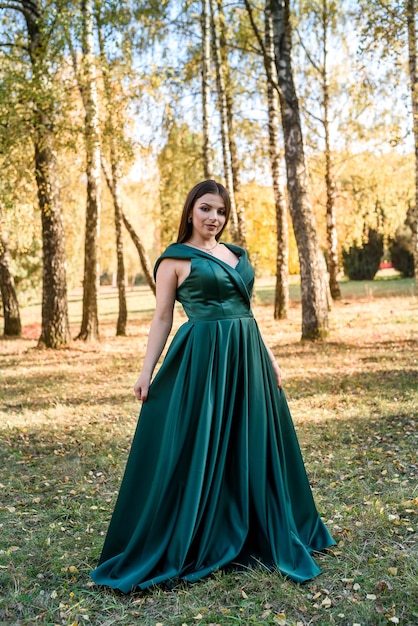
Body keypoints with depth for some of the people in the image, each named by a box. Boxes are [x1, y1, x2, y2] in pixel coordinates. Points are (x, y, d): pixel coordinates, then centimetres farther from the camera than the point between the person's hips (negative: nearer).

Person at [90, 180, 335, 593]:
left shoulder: (236, 254, 15)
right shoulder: (174, 259, -3)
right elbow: (162, 318, -4)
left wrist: (268, 357, 17)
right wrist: (147, 371, -10)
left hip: (246, 356, 7)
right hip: (203, 358, -7)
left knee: (252, 445, 14)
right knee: (197, 449, -1)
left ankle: (257, 533, 32)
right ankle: (179, 547, 15)